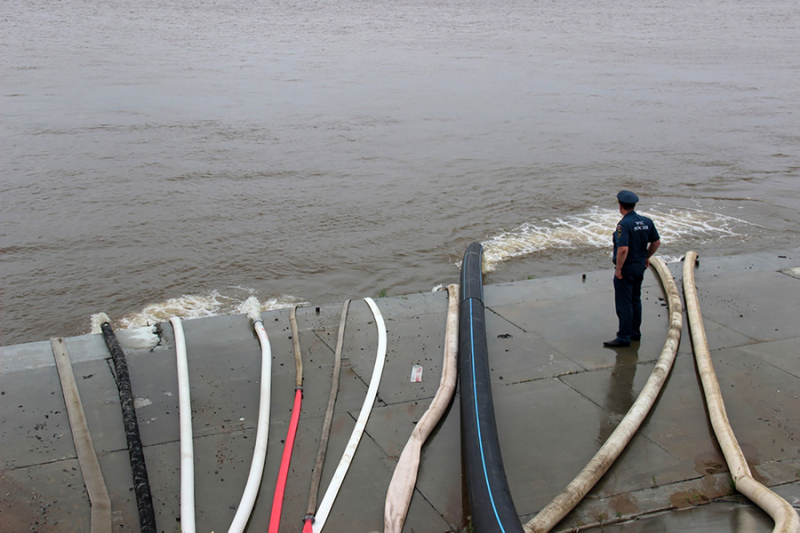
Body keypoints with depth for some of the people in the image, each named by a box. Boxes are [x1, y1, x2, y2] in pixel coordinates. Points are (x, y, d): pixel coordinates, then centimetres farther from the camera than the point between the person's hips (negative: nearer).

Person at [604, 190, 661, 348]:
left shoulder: (624, 224, -22)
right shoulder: (646, 221, 2)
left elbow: (623, 249, -30)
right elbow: (656, 242, 10)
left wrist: (618, 269, -20)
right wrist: (646, 257, 23)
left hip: (626, 269, -8)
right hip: (640, 267, 8)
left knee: (624, 303, -2)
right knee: (635, 300, 20)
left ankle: (624, 337, 2)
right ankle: (635, 332, 29)